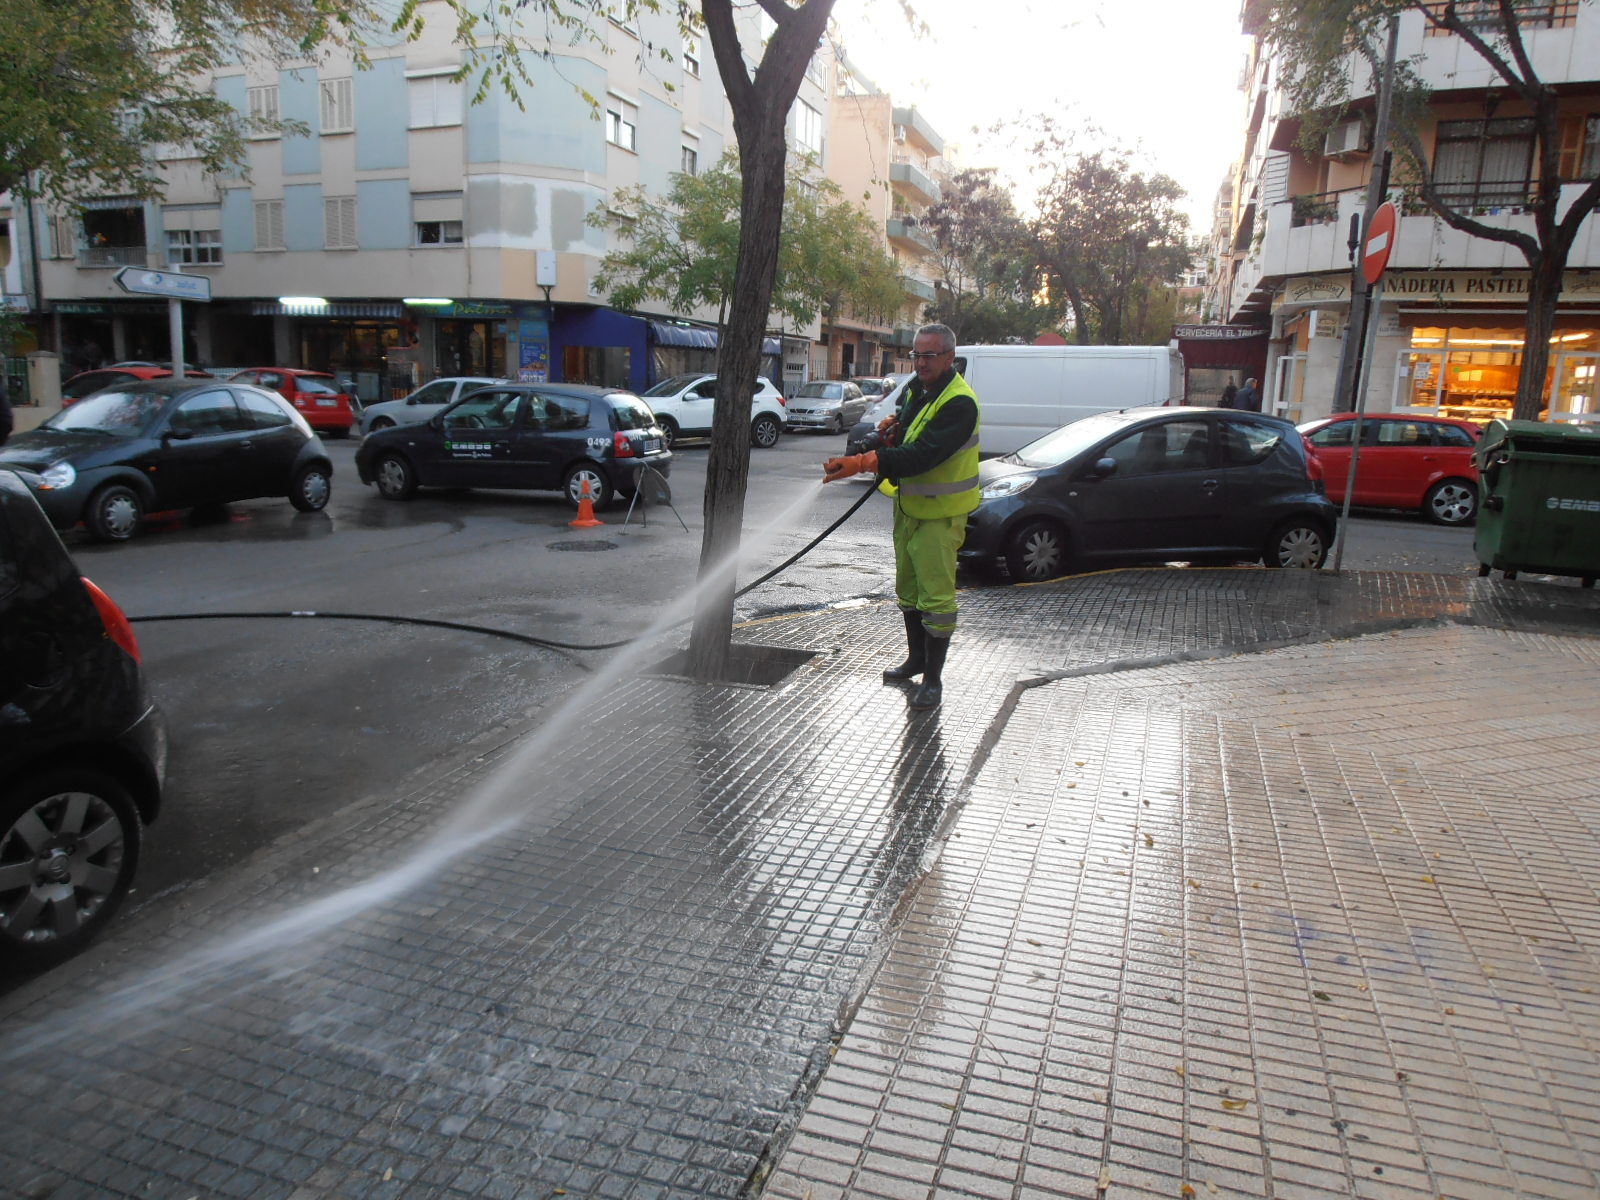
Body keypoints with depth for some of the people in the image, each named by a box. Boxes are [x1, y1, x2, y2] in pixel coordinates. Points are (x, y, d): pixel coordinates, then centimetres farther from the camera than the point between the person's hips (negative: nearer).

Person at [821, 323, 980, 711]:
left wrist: (862, 463, -42)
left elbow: (924, 454, -34)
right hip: (907, 505, 9)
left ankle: (933, 678, 4)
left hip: (940, 514, -9)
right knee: (908, 588, 18)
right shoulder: (916, 388, 7)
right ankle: (916, 659, 34)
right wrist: (892, 425, 3)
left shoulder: (959, 403, -22)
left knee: (936, 595, -6)